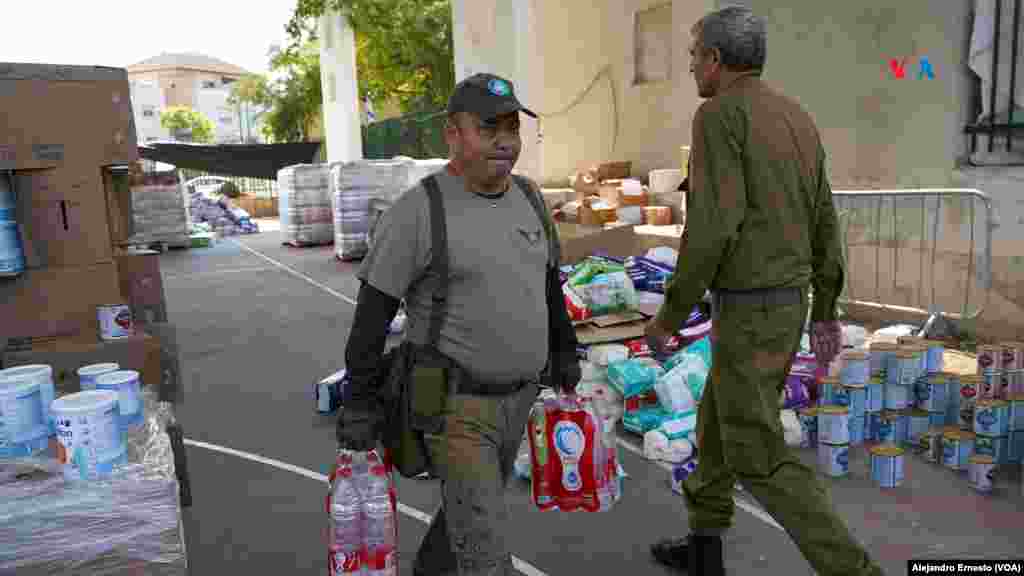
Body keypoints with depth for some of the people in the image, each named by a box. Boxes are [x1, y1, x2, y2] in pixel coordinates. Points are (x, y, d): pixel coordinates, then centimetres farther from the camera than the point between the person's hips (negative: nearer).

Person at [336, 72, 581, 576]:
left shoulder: (528, 197, 4)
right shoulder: (417, 212, -17)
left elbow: (548, 281, 16)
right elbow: (372, 313, -13)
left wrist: (563, 351, 20)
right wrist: (359, 403, -10)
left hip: (518, 397, 7)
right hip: (454, 405, -6)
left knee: (471, 509, 25)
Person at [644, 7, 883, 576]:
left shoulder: (718, 115, -16)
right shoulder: (797, 120, 11)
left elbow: (713, 228, -25)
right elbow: (824, 224, 12)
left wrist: (671, 314, -15)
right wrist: (826, 314, 18)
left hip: (748, 313, -9)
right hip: (786, 303, 10)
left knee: (758, 458, 1)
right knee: (718, 418, 21)